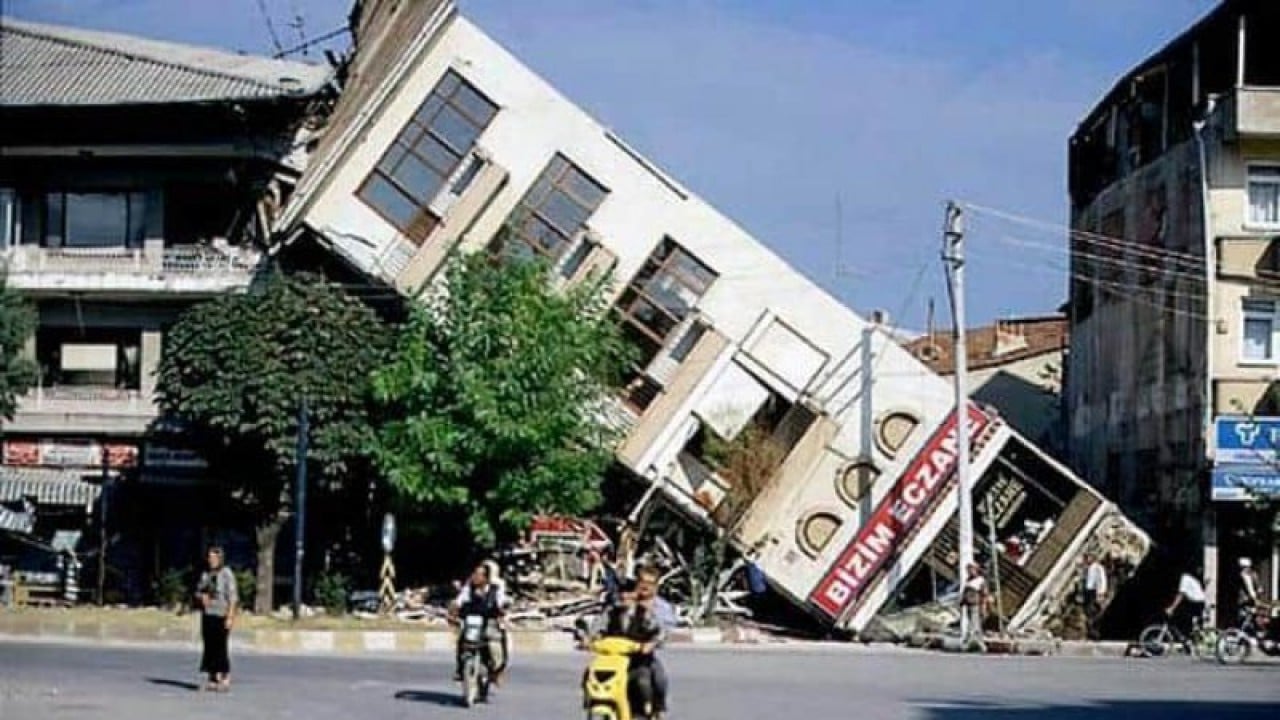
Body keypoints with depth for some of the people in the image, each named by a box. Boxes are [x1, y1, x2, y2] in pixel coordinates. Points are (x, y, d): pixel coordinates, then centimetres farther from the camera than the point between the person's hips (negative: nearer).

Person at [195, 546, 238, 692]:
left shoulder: (227, 574, -8)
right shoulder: (205, 574, 12)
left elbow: (233, 596, -11)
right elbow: (198, 592, 19)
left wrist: (230, 617, -18)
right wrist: (201, 597, -5)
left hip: (221, 616, -6)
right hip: (207, 615, 6)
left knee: (220, 646, -10)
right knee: (209, 646, 4)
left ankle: (226, 679, -6)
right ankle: (213, 678, 9)